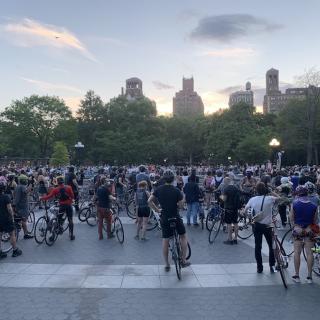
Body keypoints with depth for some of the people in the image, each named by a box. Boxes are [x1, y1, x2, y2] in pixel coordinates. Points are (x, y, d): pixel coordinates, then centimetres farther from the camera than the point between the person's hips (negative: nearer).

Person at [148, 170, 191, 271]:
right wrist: (182, 199, 5)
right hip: (176, 217, -3)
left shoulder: (159, 189, -3)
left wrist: (157, 210, 5)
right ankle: (183, 261, 20)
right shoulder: (176, 190, -14)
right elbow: (181, 205, -15)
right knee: (183, 236, 18)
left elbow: (149, 201, -5)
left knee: (165, 240, 12)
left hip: (164, 218, 3)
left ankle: (167, 264, 19)